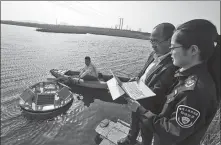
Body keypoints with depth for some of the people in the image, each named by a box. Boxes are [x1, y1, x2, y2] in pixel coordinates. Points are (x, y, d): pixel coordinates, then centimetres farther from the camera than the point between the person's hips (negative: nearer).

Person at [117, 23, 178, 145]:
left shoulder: (173, 65, -32)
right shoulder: (153, 55, -4)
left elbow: (156, 94, -30)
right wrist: (136, 79, -11)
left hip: (149, 110, -7)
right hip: (137, 101, 8)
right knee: (134, 123, 32)